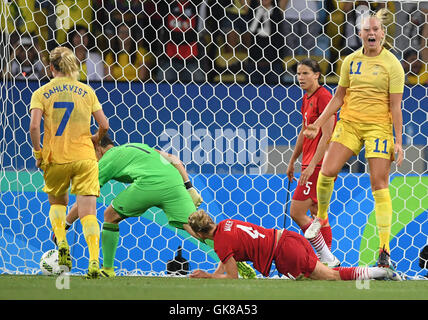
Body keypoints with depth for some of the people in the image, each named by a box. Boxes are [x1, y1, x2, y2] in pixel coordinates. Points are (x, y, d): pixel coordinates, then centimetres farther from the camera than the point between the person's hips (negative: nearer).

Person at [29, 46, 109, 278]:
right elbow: (104, 125, 2)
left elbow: (34, 126, -13)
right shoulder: (87, 91, 5)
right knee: (88, 212, -3)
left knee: (57, 202, 25)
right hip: (84, 157, 0)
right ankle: (94, 262, -19)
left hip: (55, 159, 0)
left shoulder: (41, 93, 1)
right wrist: (95, 140, 22)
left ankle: (62, 243, 1)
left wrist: (38, 154, -1)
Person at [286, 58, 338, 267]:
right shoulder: (307, 98, 14)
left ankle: (327, 258, -8)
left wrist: (312, 165, -23)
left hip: (318, 164, -10)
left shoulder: (323, 97, -14)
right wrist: (292, 161, 29)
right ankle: (327, 256, 15)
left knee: (296, 212, -11)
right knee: (317, 214, 12)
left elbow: (327, 135, -19)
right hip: (310, 162, 10)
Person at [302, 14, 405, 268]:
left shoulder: (392, 65, -5)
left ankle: (385, 249, -6)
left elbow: (396, 106, -6)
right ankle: (321, 217, 20)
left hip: (379, 127, -4)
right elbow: (339, 97, 16)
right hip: (349, 123, 4)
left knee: (379, 185, -8)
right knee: (327, 171, -9)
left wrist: (398, 141, -11)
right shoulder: (351, 61, 7)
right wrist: (319, 123, 10)